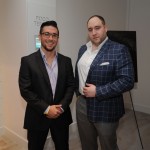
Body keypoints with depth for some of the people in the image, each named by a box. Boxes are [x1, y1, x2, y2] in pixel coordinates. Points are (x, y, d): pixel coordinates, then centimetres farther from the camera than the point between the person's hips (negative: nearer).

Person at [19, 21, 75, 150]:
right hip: (37, 117, -2)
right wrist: (46, 109, -15)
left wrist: (62, 107, -11)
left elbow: (71, 86, 2)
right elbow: (25, 90, -11)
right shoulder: (28, 61, -8)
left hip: (61, 116, 3)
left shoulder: (66, 61, 2)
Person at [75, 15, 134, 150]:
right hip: (82, 105, 6)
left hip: (105, 109, -5)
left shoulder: (119, 50, -14)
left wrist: (98, 91, -22)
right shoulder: (83, 49, 7)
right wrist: (77, 91, 8)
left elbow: (127, 81, -21)